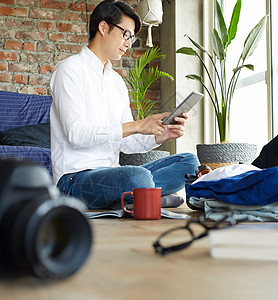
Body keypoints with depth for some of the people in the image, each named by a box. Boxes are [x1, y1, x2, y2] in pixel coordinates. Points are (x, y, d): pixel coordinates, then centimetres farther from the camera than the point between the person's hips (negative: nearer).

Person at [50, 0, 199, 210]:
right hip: (75, 179, -8)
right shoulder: (70, 69, -3)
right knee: (138, 176, -39)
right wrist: (137, 125, -20)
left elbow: (126, 143, 16)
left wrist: (163, 135, -3)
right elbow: (76, 133, -17)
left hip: (112, 173, 9)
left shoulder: (117, 81, 20)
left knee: (189, 161, -5)